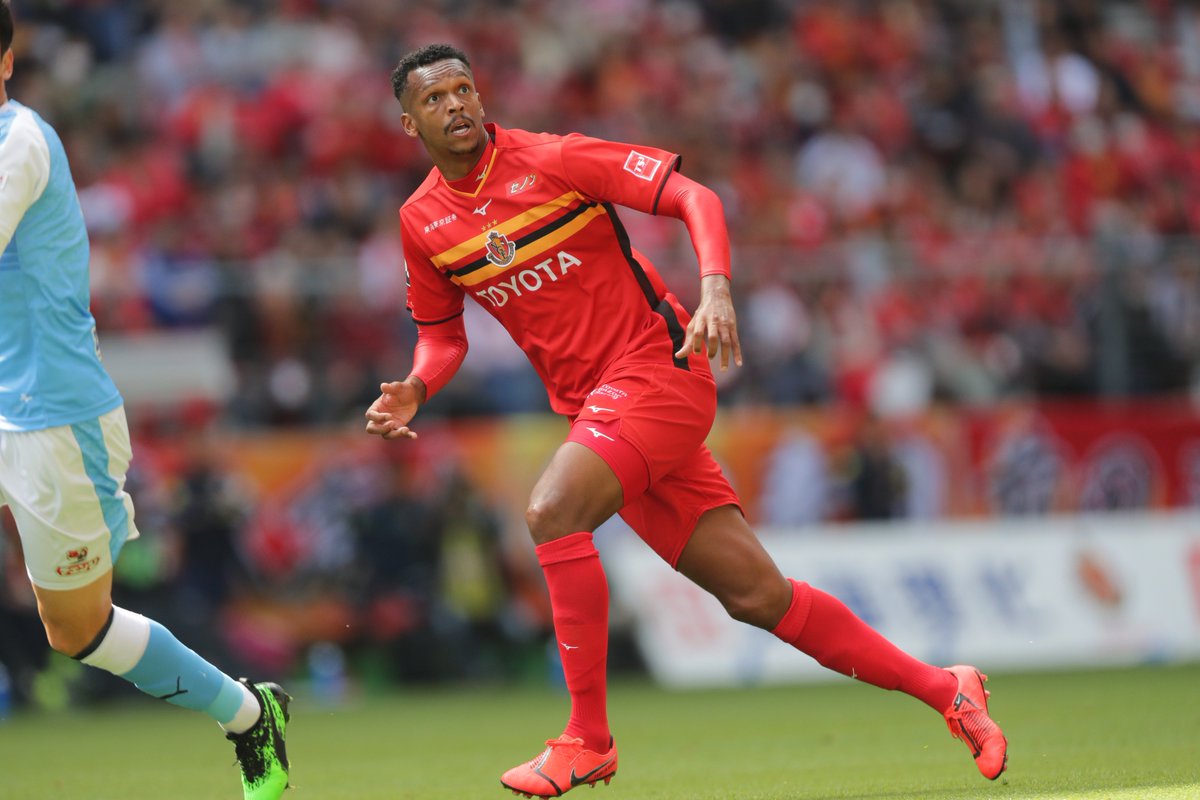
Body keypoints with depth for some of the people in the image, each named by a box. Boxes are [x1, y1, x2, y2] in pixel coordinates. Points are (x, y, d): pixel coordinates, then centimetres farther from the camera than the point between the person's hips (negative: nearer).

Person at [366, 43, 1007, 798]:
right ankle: (944, 689, 13)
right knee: (757, 596, 1)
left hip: (657, 368, -5)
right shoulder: (422, 223, 7)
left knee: (552, 510, -28)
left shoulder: (554, 161, -10)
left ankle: (589, 739, -18)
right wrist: (413, 390, -1)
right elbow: (443, 334, 20)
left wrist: (717, 289, -28)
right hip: (593, 406, 5)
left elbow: (694, 196, -12)